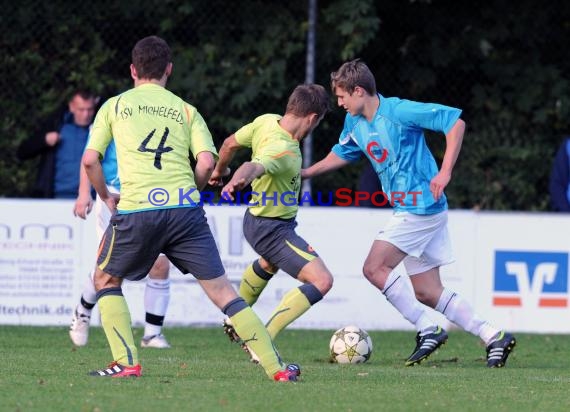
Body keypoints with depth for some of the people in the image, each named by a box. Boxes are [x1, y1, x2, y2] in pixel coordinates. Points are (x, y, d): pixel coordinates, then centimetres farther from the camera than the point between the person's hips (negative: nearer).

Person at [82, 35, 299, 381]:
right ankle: (276, 367, 1)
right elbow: (207, 161, 3)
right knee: (221, 290, 5)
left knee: (106, 280, 21)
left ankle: (126, 362, 6)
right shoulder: (185, 110, 17)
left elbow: (90, 159, 7)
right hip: (185, 209, 1)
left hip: (136, 209, -1)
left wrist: (106, 196, 22)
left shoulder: (114, 106, 15)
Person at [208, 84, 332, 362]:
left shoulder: (267, 122, -8)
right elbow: (254, 167, -52)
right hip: (273, 230, -10)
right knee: (322, 280, -19)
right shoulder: (283, 151, -32)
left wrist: (219, 171, 26)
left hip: (257, 218, 10)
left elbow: (230, 143, 7)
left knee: (268, 265, 40)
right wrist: (237, 181, -74)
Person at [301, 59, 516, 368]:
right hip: (411, 210, 9)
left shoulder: (399, 111, -16)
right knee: (427, 292, 6)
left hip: (420, 206, -9)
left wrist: (445, 172, -21)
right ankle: (494, 337, 7)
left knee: (375, 269, -11)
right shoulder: (354, 123, 9)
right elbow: (342, 154, 29)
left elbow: (455, 123, -15)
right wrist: (302, 173, 21)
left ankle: (427, 330, -7)